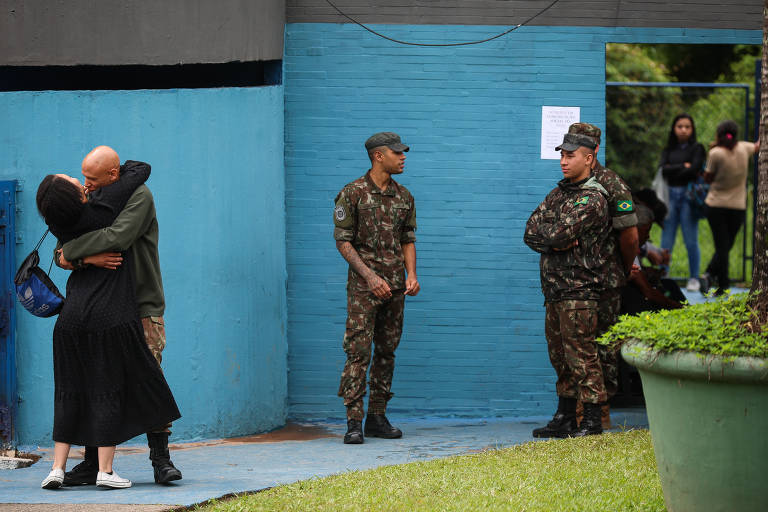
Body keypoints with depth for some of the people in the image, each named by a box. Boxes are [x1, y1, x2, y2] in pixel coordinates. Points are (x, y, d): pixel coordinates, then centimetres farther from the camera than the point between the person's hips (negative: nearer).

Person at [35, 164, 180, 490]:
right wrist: (124, 167, 20)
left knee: (70, 392, 11)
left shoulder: (60, 226, 1)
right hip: (110, 316, -4)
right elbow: (141, 170, -2)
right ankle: (104, 470, 2)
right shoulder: (101, 209, -12)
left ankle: (58, 467, 6)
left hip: (73, 317, 4)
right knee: (109, 390, 2)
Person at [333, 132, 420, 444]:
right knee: (359, 351, -10)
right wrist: (370, 276, -15)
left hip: (395, 286, 6)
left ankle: (378, 418, 13)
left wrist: (411, 275, 1)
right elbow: (343, 241, -7)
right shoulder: (352, 194, -5)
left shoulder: (403, 196, 11)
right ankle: (353, 422, -11)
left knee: (387, 351, 7)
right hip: (363, 284, -6)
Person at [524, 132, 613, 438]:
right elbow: (531, 233, 8)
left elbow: (560, 234, -21)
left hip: (579, 289, -9)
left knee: (581, 354, -8)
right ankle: (564, 419, 19)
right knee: (559, 353, 12)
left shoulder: (593, 198, -11)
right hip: (555, 286, 9)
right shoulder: (559, 193, 17)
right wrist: (557, 242, -9)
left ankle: (593, 420, -5)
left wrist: (544, 234, 0)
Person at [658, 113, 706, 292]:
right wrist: (683, 166, -7)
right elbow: (663, 170, 0)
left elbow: (694, 170, -11)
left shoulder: (696, 148, 4)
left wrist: (673, 171, -2)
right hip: (670, 195, 3)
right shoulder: (668, 150, 15)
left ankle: (694, 279, 6)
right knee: (666, 241, 0)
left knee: (691, 240, -2)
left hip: (688, 195, -3)